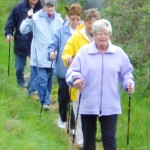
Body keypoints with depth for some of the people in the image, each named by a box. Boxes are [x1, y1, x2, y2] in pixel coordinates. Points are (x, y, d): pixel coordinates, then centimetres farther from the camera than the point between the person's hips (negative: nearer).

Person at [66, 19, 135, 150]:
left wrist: (129, 83, -10)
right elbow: (72, 71, 1)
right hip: (88, 104, 1)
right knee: (88, 138, 12)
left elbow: (126, 73, 11)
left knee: (109, 139, -5)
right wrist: (76, 79, -22)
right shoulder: (84, 52, 1)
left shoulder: (119, 53, 4)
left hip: (110, 106, -1)